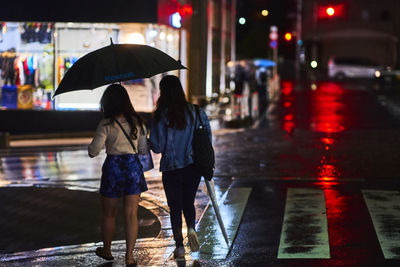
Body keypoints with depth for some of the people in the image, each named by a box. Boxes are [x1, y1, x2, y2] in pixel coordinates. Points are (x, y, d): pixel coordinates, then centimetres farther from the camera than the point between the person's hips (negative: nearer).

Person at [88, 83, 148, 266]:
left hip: (113, 168, -2)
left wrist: (91, 149, 12)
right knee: (131, 214, 3)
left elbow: (93, 151, -11)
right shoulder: (137, 122, 1)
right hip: (133, 167, 2)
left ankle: (107, 250, 30)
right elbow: (143, 148, 8)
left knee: (109, 214, 15)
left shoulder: (106, 125, -10)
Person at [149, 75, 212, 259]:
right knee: (189, 202, 19)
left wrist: (151, 145, 10)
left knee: (175, 207, 11)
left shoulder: (160, 116, -12)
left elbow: (157, 147, -12)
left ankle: (179, 246, 12)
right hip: (193, 167, 2)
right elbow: (207, 136, 2)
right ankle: (191, 228, -7)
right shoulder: (195, 111, -3)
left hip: (171, 169, -2)